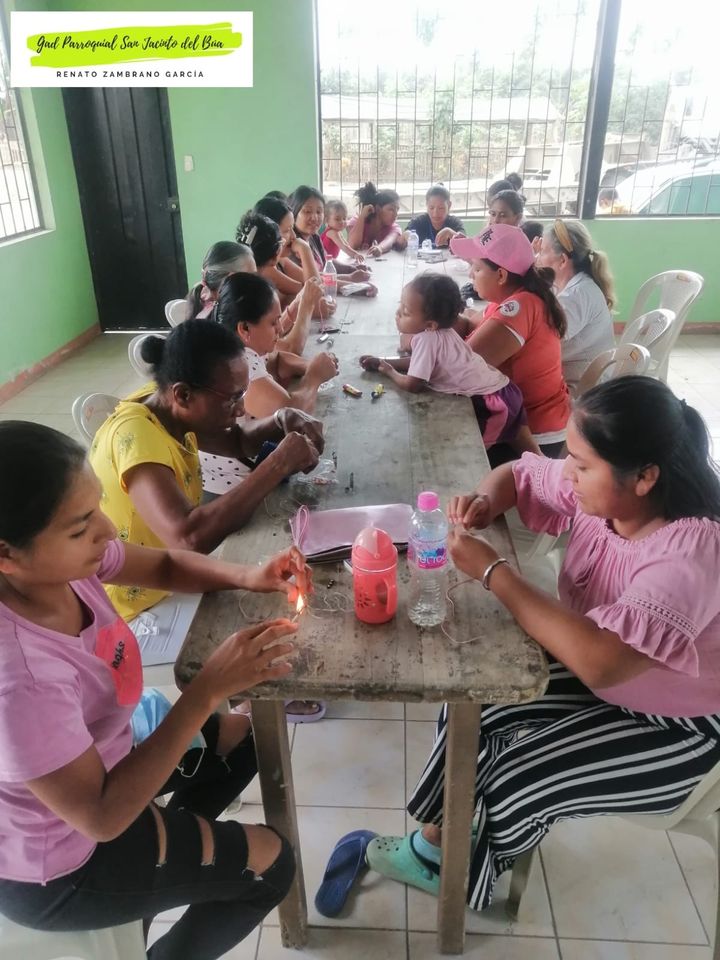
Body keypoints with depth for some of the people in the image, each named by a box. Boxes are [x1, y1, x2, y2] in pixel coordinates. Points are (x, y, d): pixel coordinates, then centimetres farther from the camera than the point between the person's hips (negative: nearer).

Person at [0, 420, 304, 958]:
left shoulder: (57, 561, -20)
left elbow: (165, 566, -2)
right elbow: (103, 816, -30)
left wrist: (247, 577, -21)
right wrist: (211, 688, -34)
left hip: (90, 767, 7)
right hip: (52, 868, -7)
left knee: (242, 737, 20)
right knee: (271, 863, 5)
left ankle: (168, 862, 36)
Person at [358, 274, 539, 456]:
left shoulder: (425, 339, -21)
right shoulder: (437, 332, 7)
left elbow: (412, 385, -17)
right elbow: (419, 362, 22)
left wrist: (390, 371, 2)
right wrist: (383, 361, 15)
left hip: (493, 404, -9)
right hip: (505, 393, 9)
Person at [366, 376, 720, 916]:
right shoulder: (599, 491, -14)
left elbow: (599, 661, -46)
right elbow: (518, 475, 3)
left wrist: (491, 570, -40)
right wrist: (485, 502, -21)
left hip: (676, 726, -7)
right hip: (598, 674, 7)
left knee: (513, 784, -14)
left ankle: (464, 879, 20)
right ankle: (435, 844, 18)